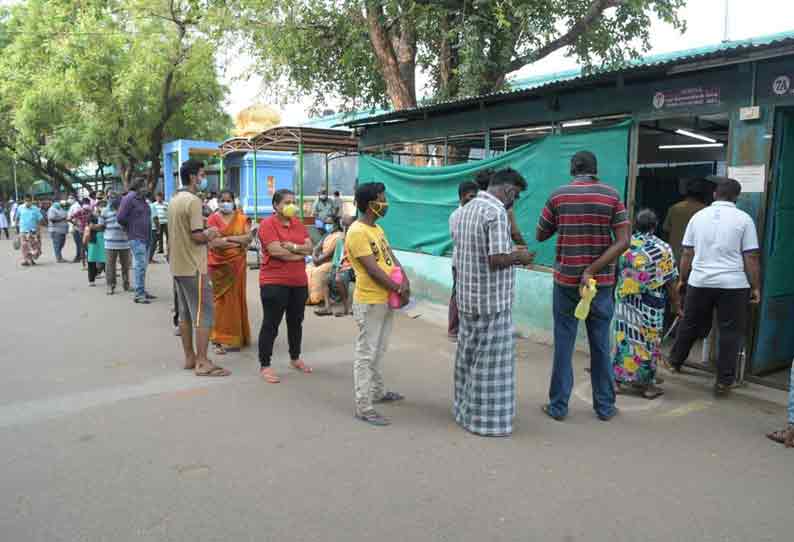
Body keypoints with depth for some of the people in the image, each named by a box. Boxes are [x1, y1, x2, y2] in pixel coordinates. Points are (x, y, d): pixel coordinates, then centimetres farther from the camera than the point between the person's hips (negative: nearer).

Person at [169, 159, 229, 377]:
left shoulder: (174, 201, 14)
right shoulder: (193, 200, -16)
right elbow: (197, 236, -21)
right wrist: (210, 235, -2)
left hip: (178, 266, 10)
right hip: (193, 267, -9)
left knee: (185, 314, 13)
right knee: (203, 314, -5)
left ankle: (189, 358, 20)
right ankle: (203, 363, -3)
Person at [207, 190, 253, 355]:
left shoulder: (241, 217, 8)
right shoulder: (213, 218, 0)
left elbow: (249, 237, -3)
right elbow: (213, 242, -12)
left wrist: (227, 238, -12)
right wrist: (238, 241, -9)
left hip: (237, 263, 2)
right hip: (219, 264, -2)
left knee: (236, 298, 6)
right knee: (221, 299, -3)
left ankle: (236, 336, 17)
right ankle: (220, 339, 3)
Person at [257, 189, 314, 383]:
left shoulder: (298, 223, 12)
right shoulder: (268, 224, -9)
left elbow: (309, 247, 2)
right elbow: (276, 251, -20)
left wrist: (292, 247, -17)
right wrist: (301, 253, -8)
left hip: (299, 282, 7)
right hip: (274, 283, -7)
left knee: (296, 322, 17)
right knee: (271, 325, 0)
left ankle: (295, 358, 34)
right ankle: (264, 366, 8)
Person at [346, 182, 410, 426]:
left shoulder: (377, 228, 11)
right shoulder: (357, 232, -19)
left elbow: (391, 257, 10)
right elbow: (373, 270, -21)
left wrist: (405, 280, -8)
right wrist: (399, 290, -14)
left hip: (385, 300, 9)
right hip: (370, 303, -9)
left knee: (378, 352, 20)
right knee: (366, 355, -2)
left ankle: (378, 392, 35)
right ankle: (363, 407, 4)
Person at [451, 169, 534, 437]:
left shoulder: (463, 211, 11)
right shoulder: (496, 212, -17)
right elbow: (497, 259, -24)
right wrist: (519, 257, -5)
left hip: (467, 299, 9)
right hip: (492, 301, -8)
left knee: (469, 355, 18)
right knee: (490, 361, 2)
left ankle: (465, 409, 29)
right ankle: (486, 420, 11)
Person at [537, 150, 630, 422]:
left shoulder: (558, 195, -2)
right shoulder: (612, 195, -1)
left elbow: (541, 236, 7)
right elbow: (623, 241, -9)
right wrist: (592, 270, -13)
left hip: (566, 279, -1)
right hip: (602, 281, 1)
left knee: (563, 344, 7)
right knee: (601, 345, 11)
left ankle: (558, 406, 13)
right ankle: (605, 406, 21)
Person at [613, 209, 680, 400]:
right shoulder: (663, 249, -9)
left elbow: (615, 273, 9)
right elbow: (670, 283, -7)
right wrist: (676, 305, 5)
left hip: (625, 304, 3)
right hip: (650, 308, -3)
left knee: (624, 338, 11)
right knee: (647, 342, 7)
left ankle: (619, 379, 17)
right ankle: (646, 384, 15)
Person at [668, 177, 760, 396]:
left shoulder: (698, 216, 6)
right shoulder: (743, 219, -2)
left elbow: (686, 254, 8)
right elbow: (751, 258, -4)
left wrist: (682, 279, 17)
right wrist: (756, 287, 3)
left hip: (699, 282, 3)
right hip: (733, 284, -3)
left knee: (689, 325, 17)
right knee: (730, 332, 5)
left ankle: (675, 361, 33)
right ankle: (723, 381, 7)